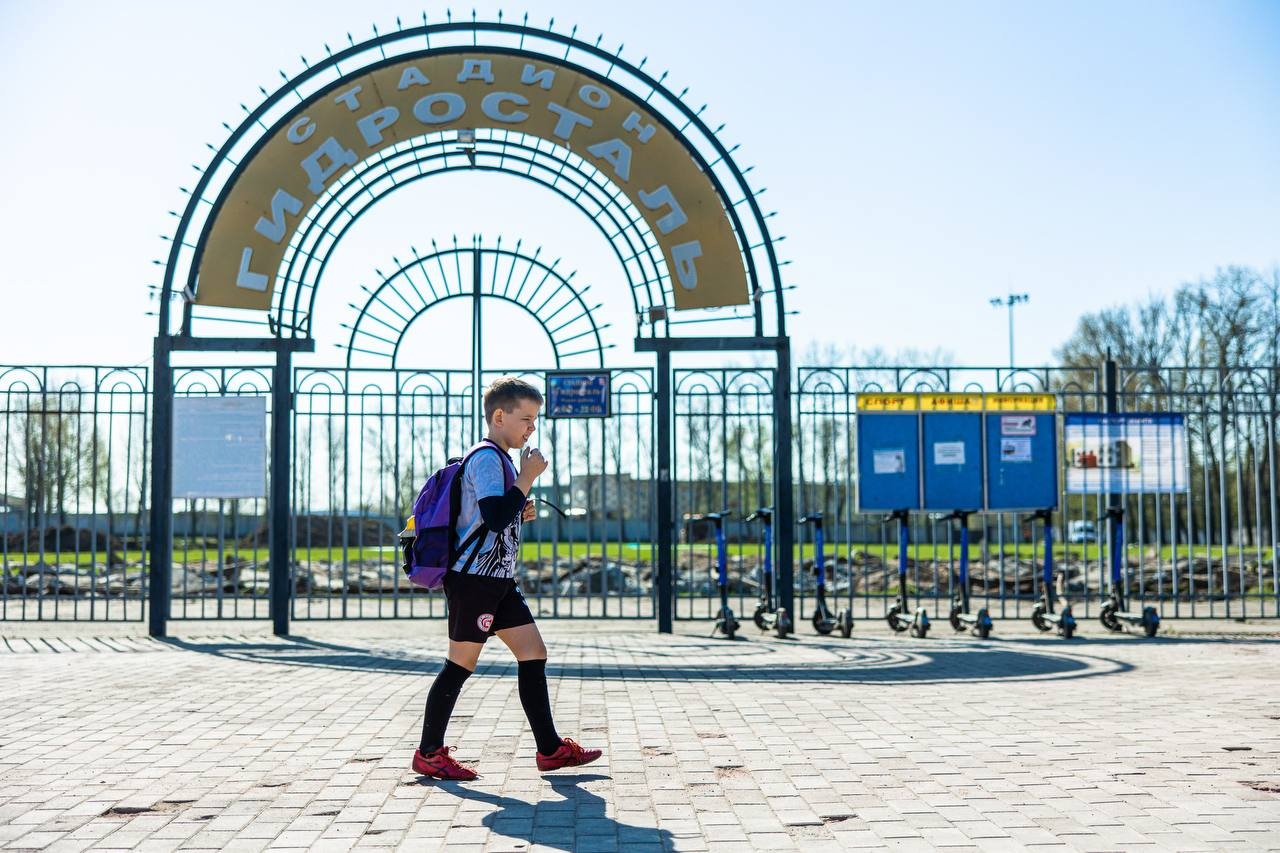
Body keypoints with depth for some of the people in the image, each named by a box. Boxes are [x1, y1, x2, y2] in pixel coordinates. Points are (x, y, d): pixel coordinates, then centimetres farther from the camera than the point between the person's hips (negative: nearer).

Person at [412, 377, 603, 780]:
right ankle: (429, 753, 9)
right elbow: (495, 517, -26)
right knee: (461, 663, -2)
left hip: (499, 581, 10)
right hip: (474, 579, -10)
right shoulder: (487, 459, -14)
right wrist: (528, 478, -19)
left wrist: (520, 513, 11)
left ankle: (550, 748, 10)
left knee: (534, 653, 6)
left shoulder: (501, 460, 19)